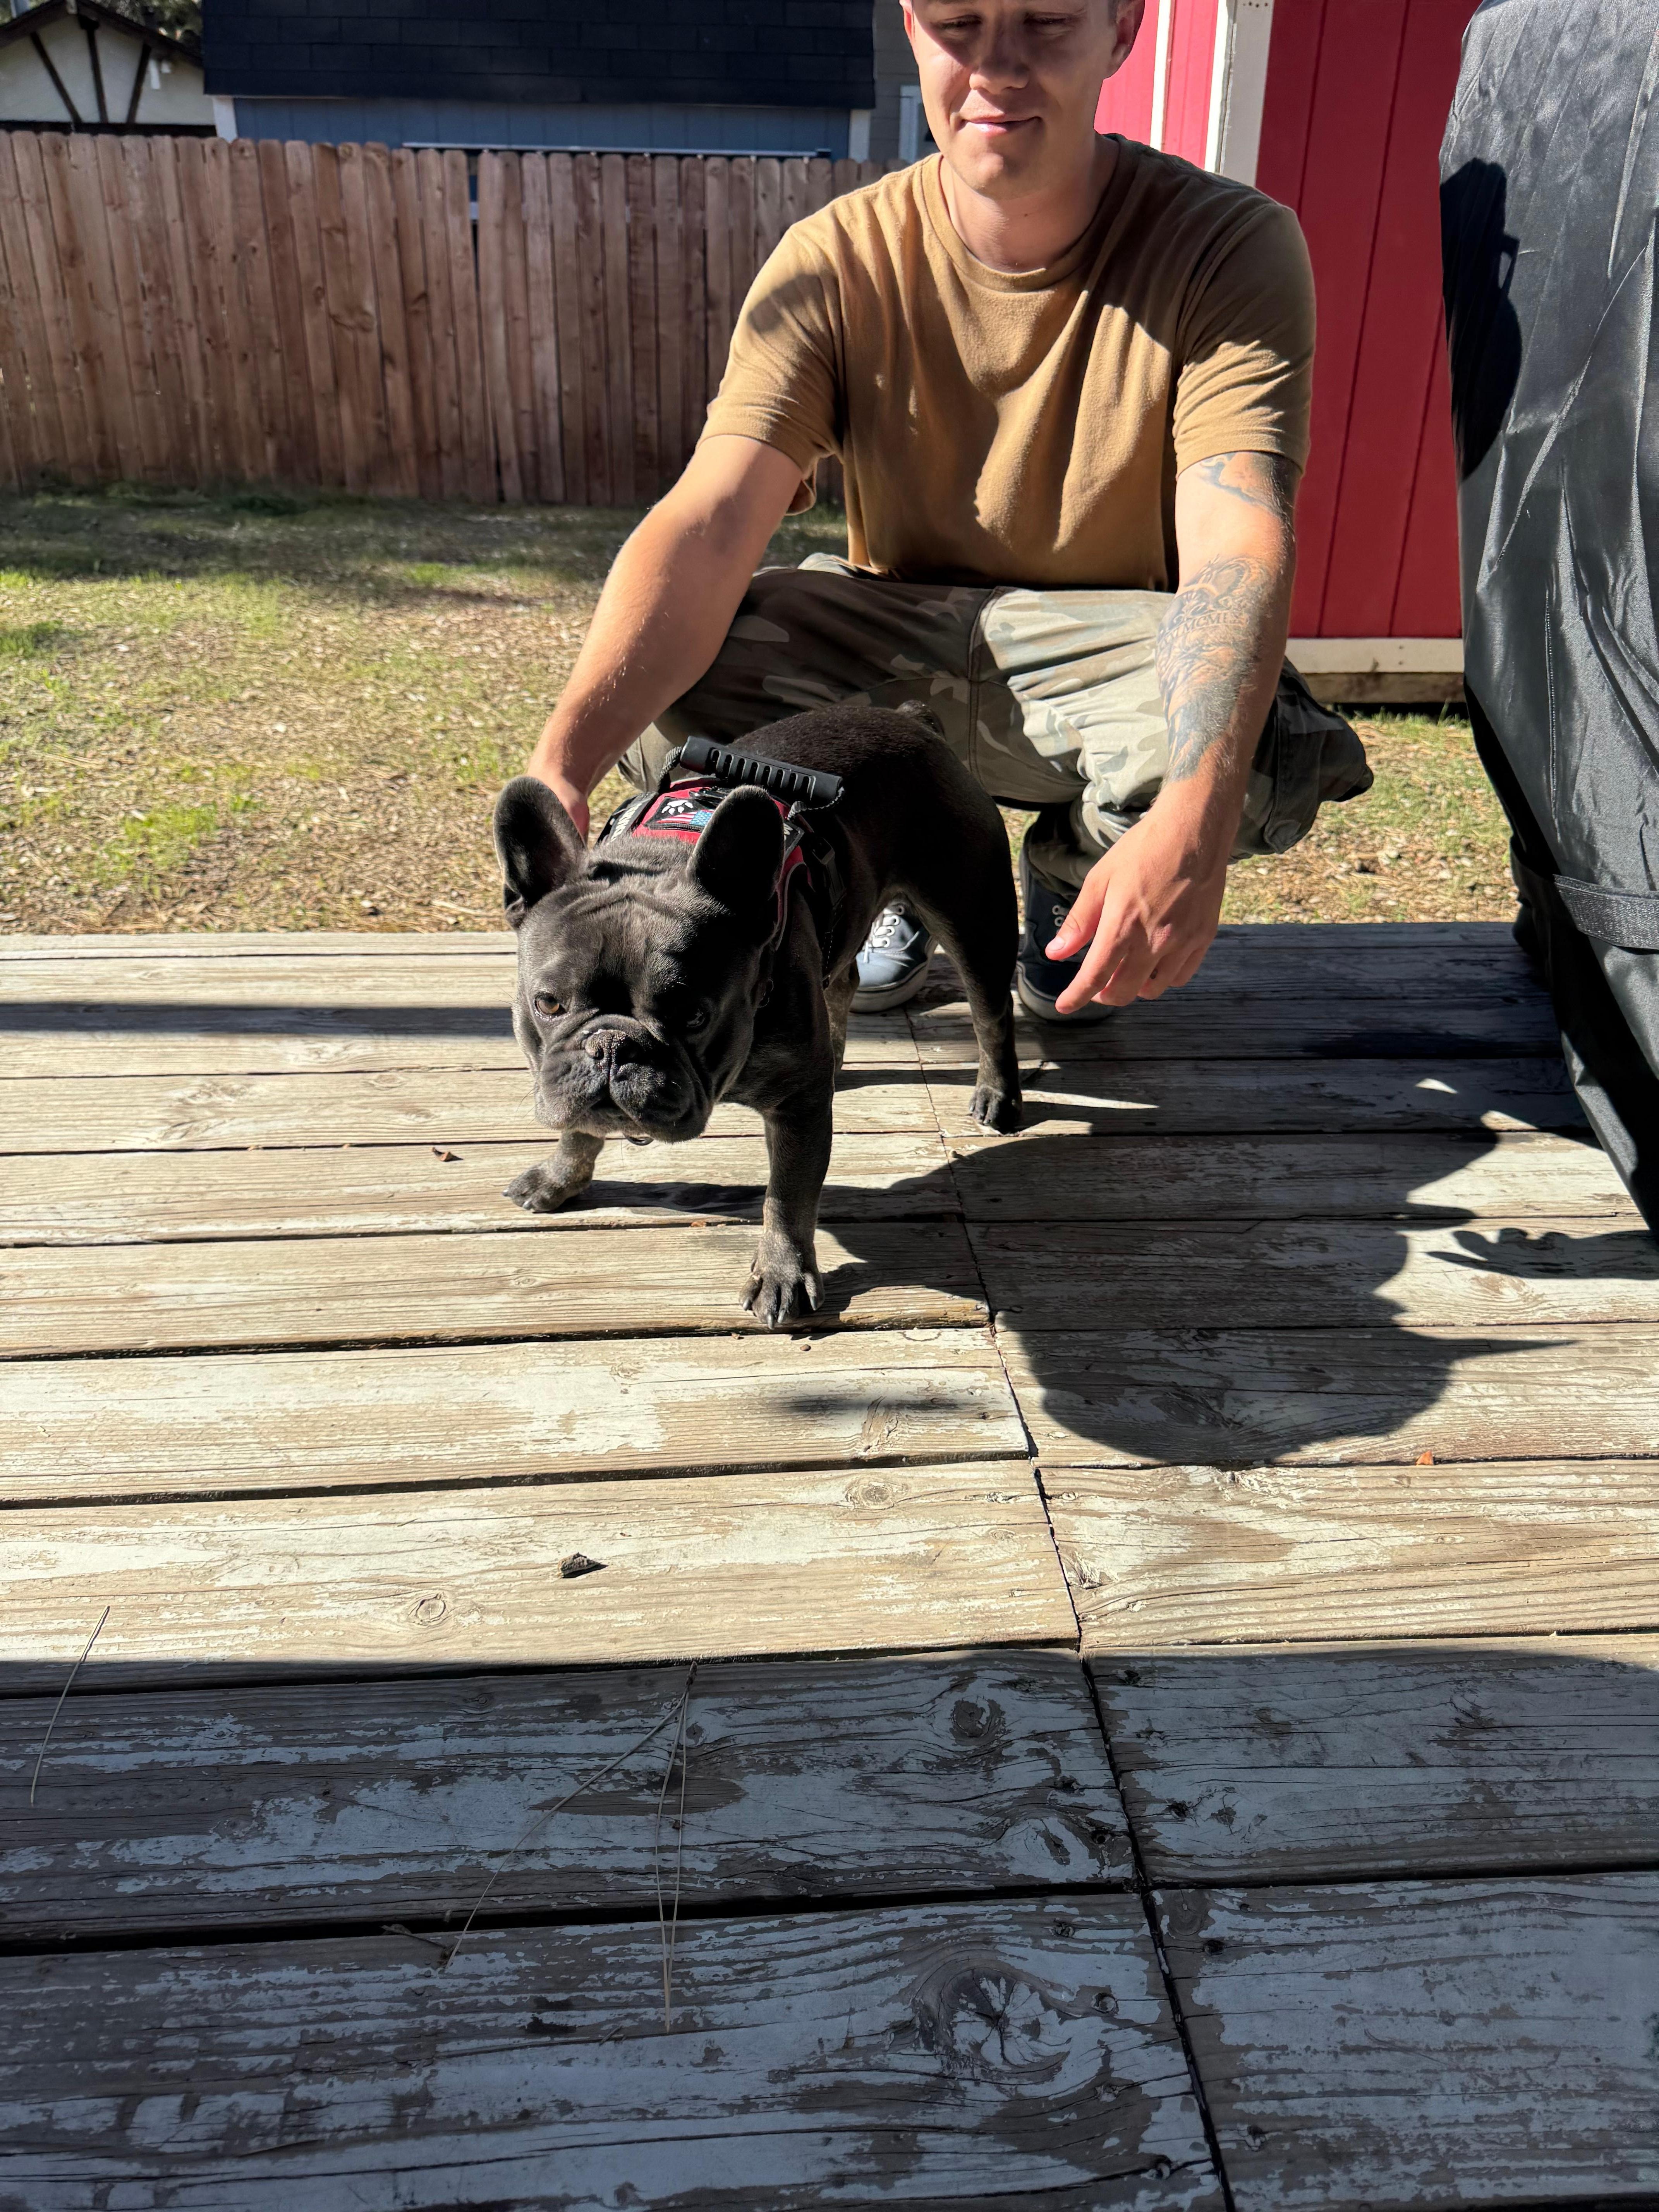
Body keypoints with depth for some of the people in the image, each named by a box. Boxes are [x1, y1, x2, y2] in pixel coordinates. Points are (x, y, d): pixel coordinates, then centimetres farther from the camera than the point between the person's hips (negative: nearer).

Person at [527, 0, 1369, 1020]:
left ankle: (1068, 872, 4)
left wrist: (1193, 820, -48)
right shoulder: (837, 260, -9)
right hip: (894, 646, 2)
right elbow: (709, 525, -22)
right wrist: (564, 761, -40)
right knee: (651, 688, -25)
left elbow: (1238, 549, -28)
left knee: (1257, 757, -36)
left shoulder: (1231, 246, -14)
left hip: (1105, 655, -1)